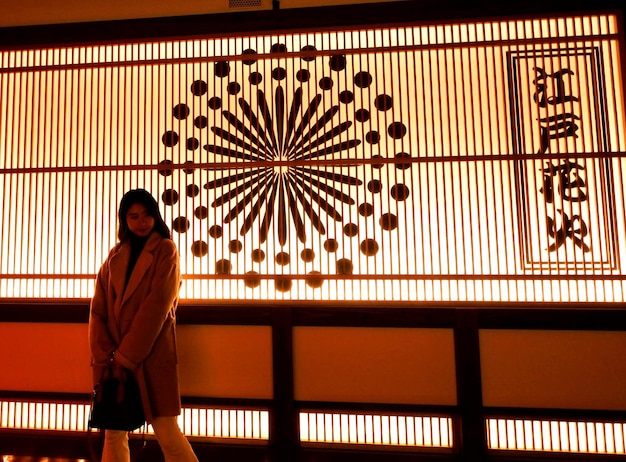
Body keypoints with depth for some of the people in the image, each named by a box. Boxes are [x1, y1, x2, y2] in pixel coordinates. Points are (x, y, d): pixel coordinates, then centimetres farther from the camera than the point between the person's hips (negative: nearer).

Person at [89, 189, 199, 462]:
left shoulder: (166, 250, -3)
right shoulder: (115, 255, 12)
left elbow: (158, 305, -12)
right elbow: (98, 308, 6)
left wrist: (126, 357, -13)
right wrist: (103, 357, -6)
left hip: (152, 355, -4)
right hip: (115, 359, 5)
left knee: (166, 433, -3)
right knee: (114, 434, 10)